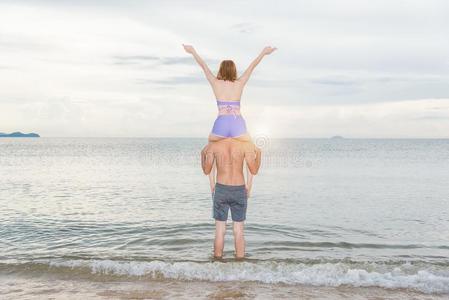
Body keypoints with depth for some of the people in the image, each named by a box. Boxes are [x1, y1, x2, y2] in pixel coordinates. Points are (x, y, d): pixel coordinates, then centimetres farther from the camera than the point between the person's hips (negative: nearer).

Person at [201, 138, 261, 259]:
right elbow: (254, 170, -5)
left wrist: (203, 154, 18)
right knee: (239, 231, 10)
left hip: (221, 189, 0)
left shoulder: (213, 145, -6)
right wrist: (258, 153, 11)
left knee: (220, 230, 9)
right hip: (239, 190, 0)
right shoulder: (244, 145, -8)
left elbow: (206, 171, 2)